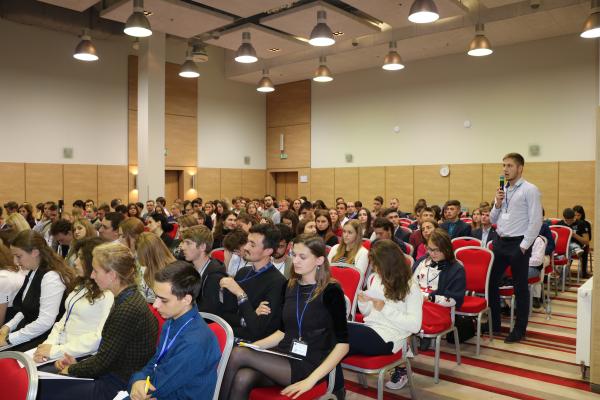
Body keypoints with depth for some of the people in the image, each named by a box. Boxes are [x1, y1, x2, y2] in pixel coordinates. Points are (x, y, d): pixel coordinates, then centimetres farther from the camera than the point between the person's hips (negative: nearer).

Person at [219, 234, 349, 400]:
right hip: (284, 356, 5)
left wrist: (311, 380, -17)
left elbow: (342, 344, -9)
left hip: (310, 365, -5)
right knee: (242, 379, -28)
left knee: (238, 355, -22)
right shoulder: (290, 286, 10)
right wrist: (253, 346, 1)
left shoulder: (331, 291, -8)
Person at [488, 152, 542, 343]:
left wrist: (524, 246, -15)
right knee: (491, 281, 10)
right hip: (500, 242, 7)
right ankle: (494, 323, 24)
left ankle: (519, 329, 19)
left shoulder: (530, 190, -9)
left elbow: (536, 221, -14)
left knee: (520, 287, 5)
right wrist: (497, 204, -4)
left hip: (518, 244, -7)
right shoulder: (502, 190, 11)